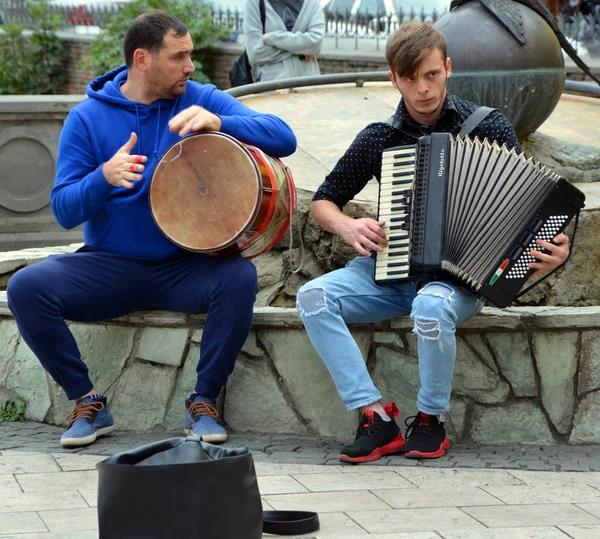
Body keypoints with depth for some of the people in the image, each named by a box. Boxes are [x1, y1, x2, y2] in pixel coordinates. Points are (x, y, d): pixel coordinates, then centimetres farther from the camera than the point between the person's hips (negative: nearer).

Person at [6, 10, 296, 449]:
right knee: (26, 287, -24)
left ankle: (204, 403, -13)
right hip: (109, 266, 0)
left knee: (240, 277, -32)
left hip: (186, 266, 0)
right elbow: (64, 211, -4)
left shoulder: (201, 100, 0)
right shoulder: (88, 117, 0)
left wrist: (218, 122, -27)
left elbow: (284, 139, -11)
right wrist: (104, 177, -25)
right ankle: (88, 401, -6)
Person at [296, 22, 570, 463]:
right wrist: (347, 226, -9)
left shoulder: (488, 127, -1)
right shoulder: (378, 138, 5)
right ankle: (376, 418, -22)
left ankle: (432, 420, -13)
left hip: (461, 277, -3)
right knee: (314, 297, -22)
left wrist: (553, 250, -20)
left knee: (432, 306, -38)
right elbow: (323, 201, 15)